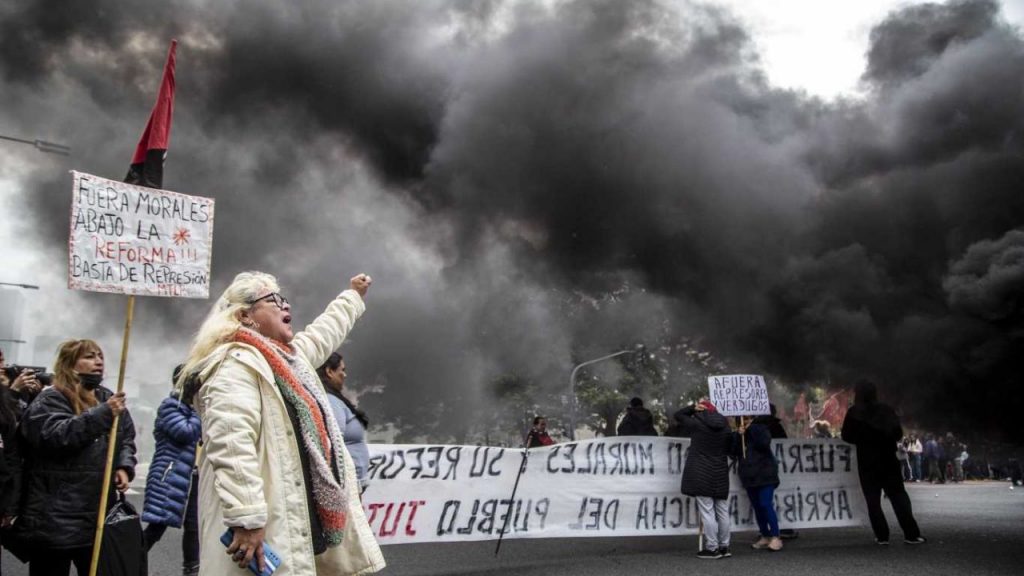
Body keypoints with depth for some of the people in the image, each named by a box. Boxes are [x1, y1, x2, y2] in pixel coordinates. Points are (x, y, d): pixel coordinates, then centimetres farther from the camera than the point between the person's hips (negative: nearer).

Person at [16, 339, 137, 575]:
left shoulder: (109, 399, 13)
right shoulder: (49, 400, -7)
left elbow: (127, 439, 18)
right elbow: (55, 436, -25)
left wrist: (124, 466, -2)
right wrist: (103, 414, -29)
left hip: (99, 514, 6)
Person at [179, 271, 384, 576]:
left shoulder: (288, 355, 18)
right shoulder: (236, 365, -15)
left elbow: (323, 333, 40)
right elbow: (231, 447, -26)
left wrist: (352, 296, 52)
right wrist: (246, 519, -31)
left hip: (305, 516, 10)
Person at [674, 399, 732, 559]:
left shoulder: (697, 424, -8)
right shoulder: (725, 427, 6)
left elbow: (677, 415, 3)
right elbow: (729, 449, 16)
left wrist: (694, 408, 0)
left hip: (701, 474, -5)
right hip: (720, 474, 6)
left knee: (707, 511, -3)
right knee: (722, 511, 11)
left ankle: (712, 548, -3)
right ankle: (724, 547, 19)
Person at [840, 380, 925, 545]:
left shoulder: (855, 413, -7)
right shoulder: (887, 410, -1)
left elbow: (847, 436, -4)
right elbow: (898, 433, 3)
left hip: (867, 463, -2)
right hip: (888, 461, 2)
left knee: (873, 500, 5)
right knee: (899, 497, 7)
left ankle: (882, 535, 0)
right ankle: (911, 534, 3)